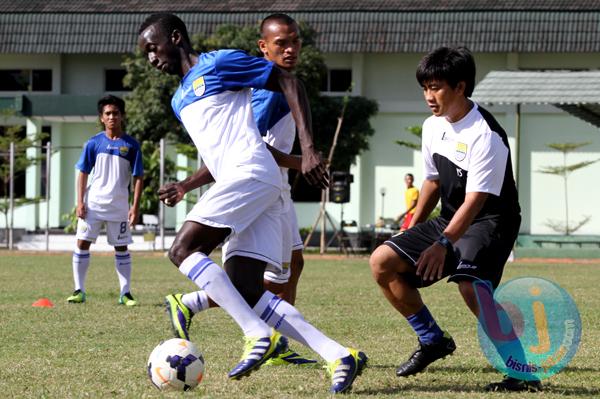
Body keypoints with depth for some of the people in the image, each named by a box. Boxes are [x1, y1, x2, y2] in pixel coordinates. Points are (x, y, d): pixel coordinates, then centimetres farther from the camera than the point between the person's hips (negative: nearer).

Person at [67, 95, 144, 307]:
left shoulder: (131, 145, -1)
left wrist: (135, 206, -7)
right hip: (93, 202, 0)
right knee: (82, 243, -5)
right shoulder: (94, 143, 1)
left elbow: (138, 177, 0)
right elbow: (83, 173, 4)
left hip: (119, 205, 0)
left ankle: (126, 293, 12)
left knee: (121, 248, 6)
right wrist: (80, 201, -4)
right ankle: (79, 290, 3)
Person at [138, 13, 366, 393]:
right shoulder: (180, 100, 28)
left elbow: (290, 84, -2)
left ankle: (260, 335, -26)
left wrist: (308, 148, -12)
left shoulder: (218, 63, 2)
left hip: (250, 172, -9)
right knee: (246, 293, -7)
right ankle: (339, 355, -14)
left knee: (183, 249, -17)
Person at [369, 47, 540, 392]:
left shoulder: (485, 135, -22)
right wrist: (411, 231, 21)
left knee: (471, 286, -33)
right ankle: (433, 341, 13)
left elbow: (475, 201, -27)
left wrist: (443, 244, -35)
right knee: (383, 262, -2)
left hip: (490, 222, -8)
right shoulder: (433, 126, 4)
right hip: (450, 221, 9)